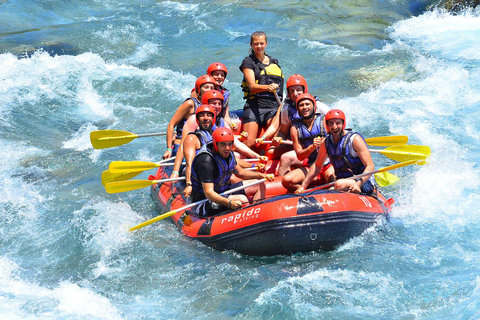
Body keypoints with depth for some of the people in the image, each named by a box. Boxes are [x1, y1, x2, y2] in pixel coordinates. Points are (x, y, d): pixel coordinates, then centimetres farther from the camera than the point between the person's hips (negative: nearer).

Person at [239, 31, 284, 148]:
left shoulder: (274, 62, 19)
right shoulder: (248, 62, 4)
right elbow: (252, 86, -10)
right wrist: (267, 87, -29)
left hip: (273, 106, 3)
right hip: (255, 107, -3)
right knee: (249, 143, -16)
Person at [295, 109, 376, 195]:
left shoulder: (355, 139, -13)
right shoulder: (325, 143, 5)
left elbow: (370, 167, -17)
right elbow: (317, 166, 18)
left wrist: (358, 184, -33)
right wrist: (302, 187, 12)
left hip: (363, 182, -6)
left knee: (340, 184, -36)